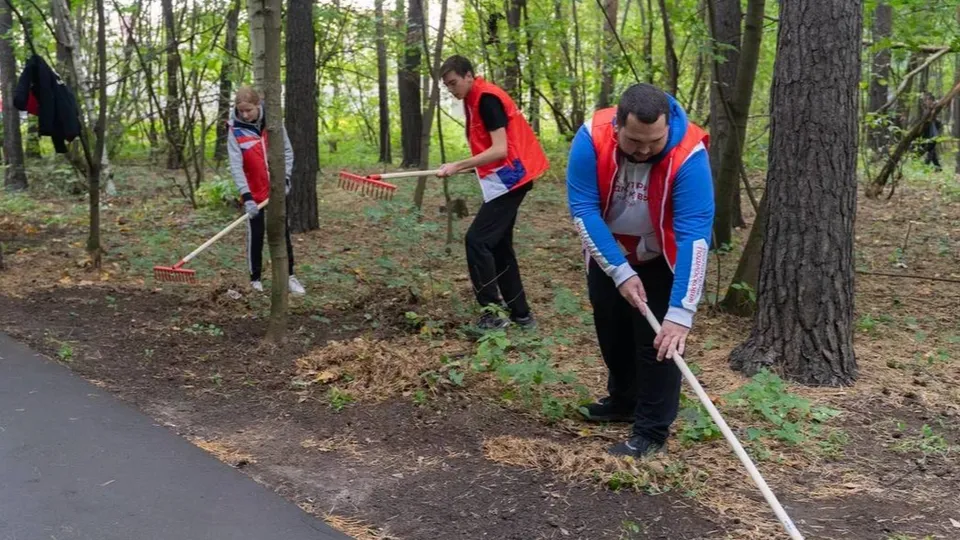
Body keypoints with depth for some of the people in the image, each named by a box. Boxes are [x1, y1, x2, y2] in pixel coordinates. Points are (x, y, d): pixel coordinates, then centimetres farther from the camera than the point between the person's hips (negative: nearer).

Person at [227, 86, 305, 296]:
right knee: (255, 237, 5)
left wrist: (285, 179, -8)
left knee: (283, 234, 9)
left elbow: (287, 151, 3)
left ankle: (289, 276, 18)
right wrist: (246, 196, -27)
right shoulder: (235, 131, -12)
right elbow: (236, 165, -18)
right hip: (254, 193, -2)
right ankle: (255, 279, 17)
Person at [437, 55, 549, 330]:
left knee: (477, 241, -12)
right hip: (505, 178, 10)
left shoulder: (486, 98, -15)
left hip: (509, 178, -10)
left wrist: (457, 166, -21)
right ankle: (520, 314, 17)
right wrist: (468, 166, 5)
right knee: (498, 245, 12)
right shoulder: (474, 99, 14)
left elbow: (500, 150, -22)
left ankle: (493, 314, -8)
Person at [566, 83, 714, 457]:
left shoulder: (688, 155, -35)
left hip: (662, 258, -3)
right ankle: (624, 400, 40)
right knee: (612, 331, 17)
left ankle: (652, 430, 7)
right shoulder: (592, 137, -30)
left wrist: (681, 313, -43)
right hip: (607, 252, 3)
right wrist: (620, 272, -32)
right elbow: (583, 210, -27)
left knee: (659, 338, -8)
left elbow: (695, 234, -38)